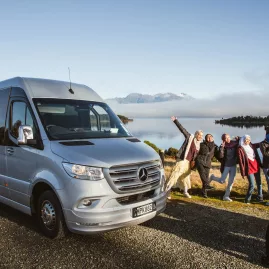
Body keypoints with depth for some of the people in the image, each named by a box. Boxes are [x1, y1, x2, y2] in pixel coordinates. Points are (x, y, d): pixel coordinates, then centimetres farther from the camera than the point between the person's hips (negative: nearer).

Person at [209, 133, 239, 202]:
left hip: (233, 166, 4)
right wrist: (221, 148, -31)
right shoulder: (223, 146, -12)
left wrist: (237, 140, -6)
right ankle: (212, 177, 27)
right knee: (222, 181, -2)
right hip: (226, 166, -4)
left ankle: (226, 196, 16)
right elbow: (221, 156, -20)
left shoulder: (234, 144, -3)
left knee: (231, 182, 5)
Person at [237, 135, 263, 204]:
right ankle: (247, 199, 12)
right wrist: (243, 172, -12)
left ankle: (260, 197, 29)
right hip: (249, 168, -6)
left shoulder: (252, 146, 7)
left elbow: (260, 144, 25)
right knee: (252, 185, -6)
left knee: (259, 183, 13)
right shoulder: (240, 149, -10)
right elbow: (241, 161, -11)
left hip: (256, 166, 6)